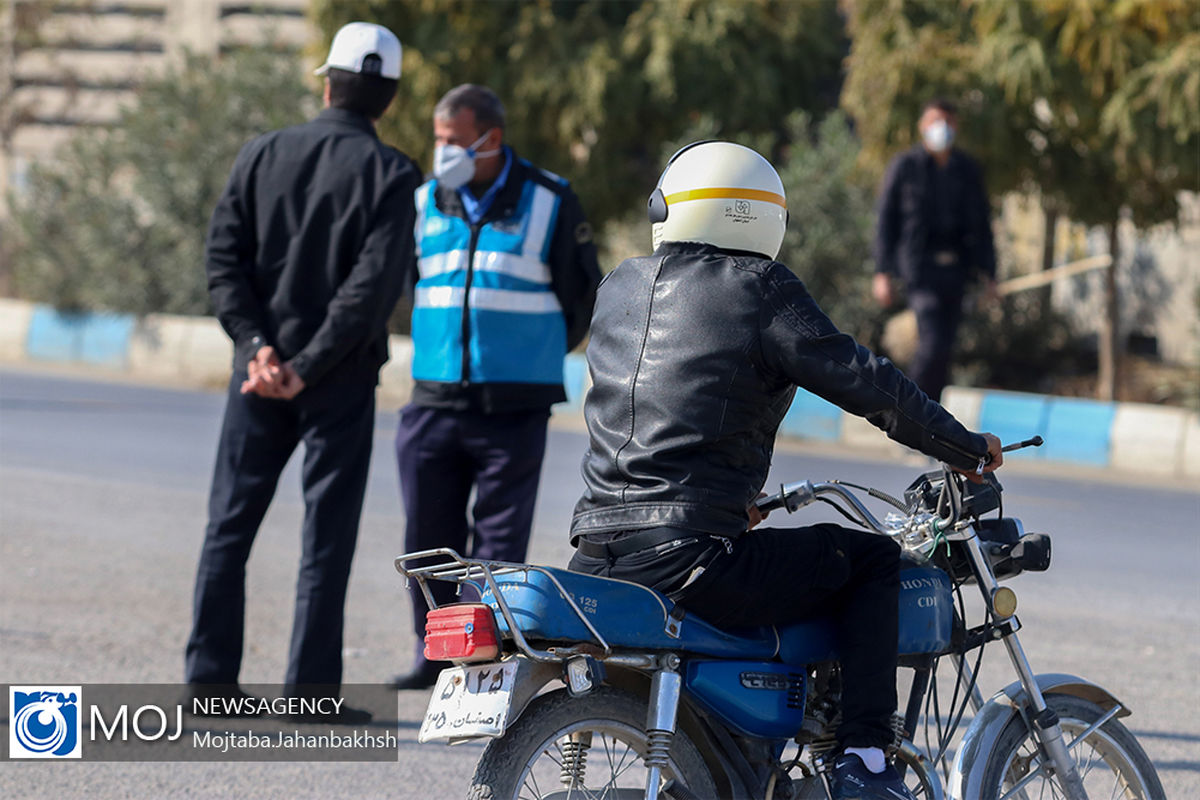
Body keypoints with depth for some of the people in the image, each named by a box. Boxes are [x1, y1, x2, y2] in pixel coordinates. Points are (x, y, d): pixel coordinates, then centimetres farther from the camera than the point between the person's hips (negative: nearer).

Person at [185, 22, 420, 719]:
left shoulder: (263, 156, 5)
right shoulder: (391, 174, -6)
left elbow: (225, 257, -2)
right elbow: (374, 285, -16)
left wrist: (259, 347, -7)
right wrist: (307, 367, -14)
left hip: (260, 372, 3)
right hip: (342, 379, -3)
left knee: (229, 526, 11)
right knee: (327, 536, 1)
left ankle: (210, 676, 9)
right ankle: (311, 687, -2)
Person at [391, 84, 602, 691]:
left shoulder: (548, 203, -1)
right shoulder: (425, 203, 8)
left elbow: (581, 297, 8)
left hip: (513, 408, -3)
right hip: (435, 402, 3)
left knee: (500, 541, -2)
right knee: (429, 536, 3)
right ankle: (434, 651, 14)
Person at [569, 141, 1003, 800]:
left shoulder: (618, 289, 16)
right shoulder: (759, 290, -3)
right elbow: (866, 385, -3)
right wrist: (968, 448, 12)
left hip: (596, 554, 7)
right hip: (691, 559, -7)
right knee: (871, 559, 11)